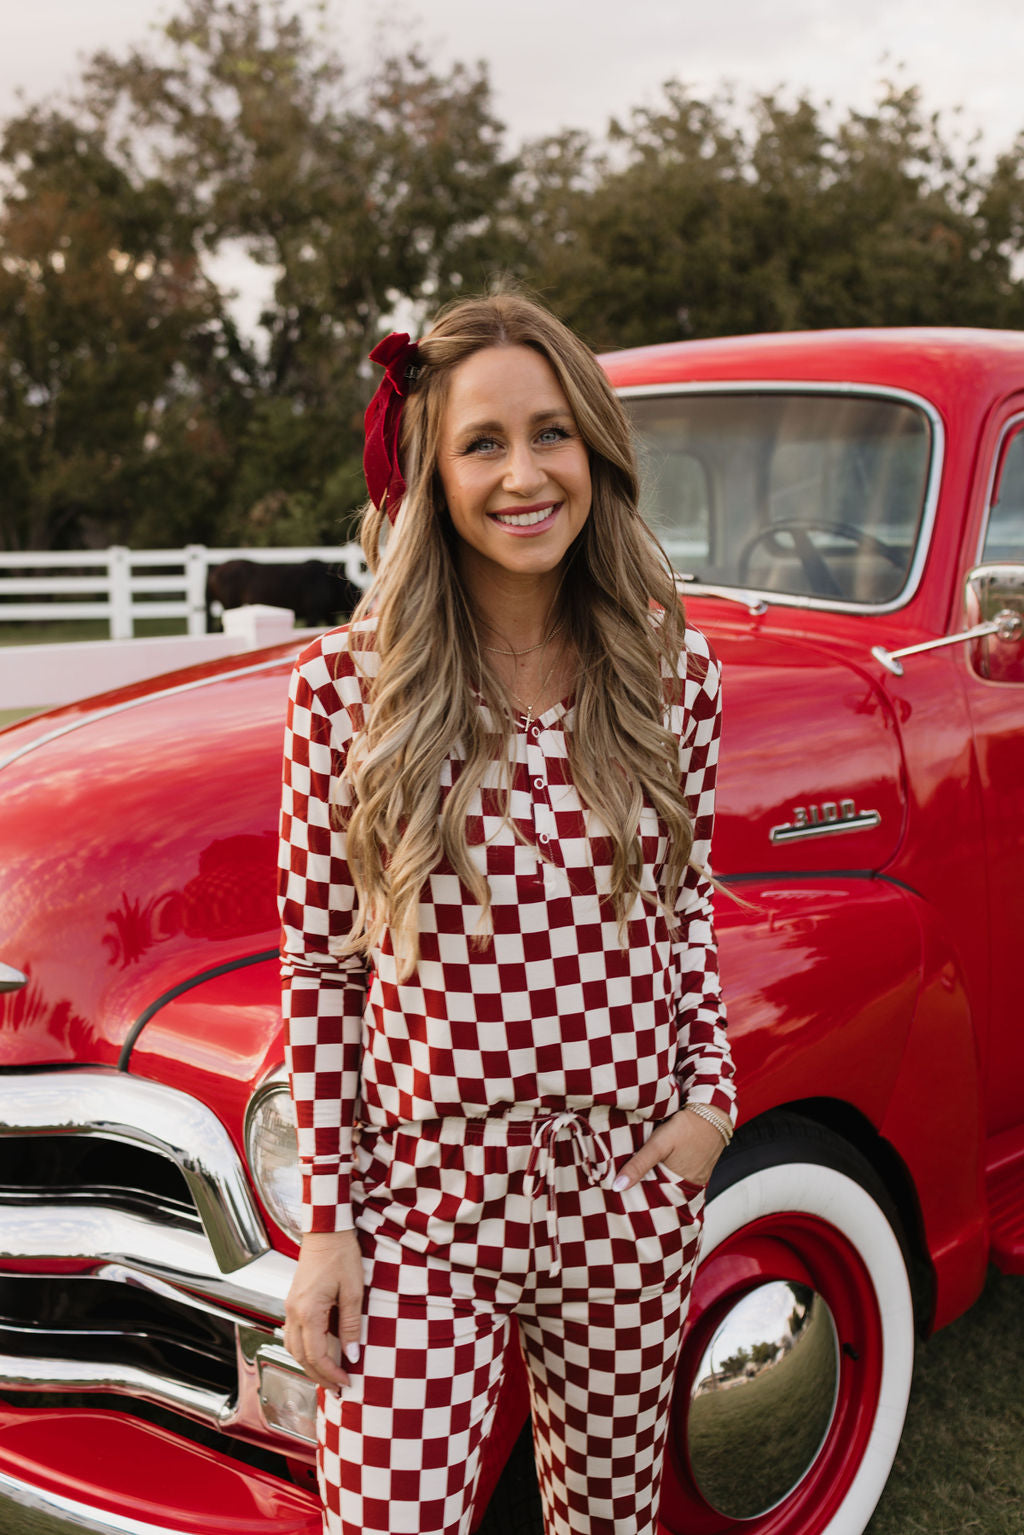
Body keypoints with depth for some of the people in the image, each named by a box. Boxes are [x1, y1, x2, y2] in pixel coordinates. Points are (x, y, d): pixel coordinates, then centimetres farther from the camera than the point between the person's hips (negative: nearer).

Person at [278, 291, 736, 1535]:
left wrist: (707, 1094, -1)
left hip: (627, 1200, 3)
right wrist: (326, 1221, -4)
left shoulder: (674, 670, -2)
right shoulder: (347, 685, -9)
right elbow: (319, 965, -5)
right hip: (420, 1207, -2)